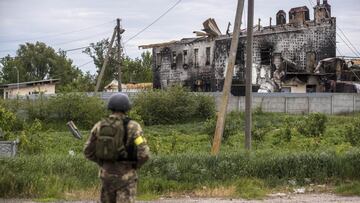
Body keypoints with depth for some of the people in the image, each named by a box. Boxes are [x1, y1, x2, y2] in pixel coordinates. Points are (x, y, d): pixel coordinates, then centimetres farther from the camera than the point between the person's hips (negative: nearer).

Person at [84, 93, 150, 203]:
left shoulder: (99, 126, 0)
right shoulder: (133, 127, -12)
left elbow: (88, 151, 6)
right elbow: (144, 153, -18)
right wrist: (135, 165, 3)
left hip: (106, 174, 4)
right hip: (125, 176, -4)